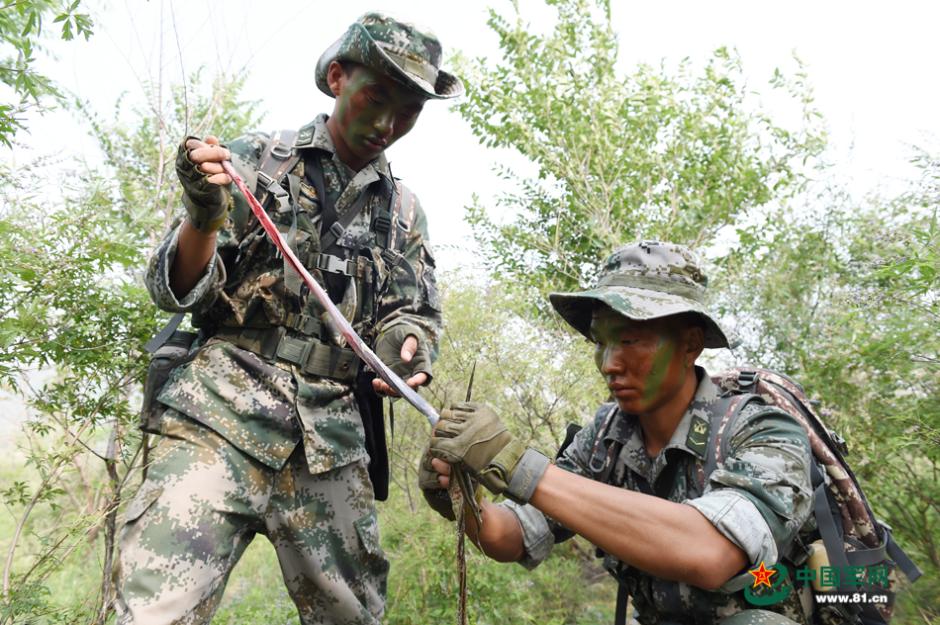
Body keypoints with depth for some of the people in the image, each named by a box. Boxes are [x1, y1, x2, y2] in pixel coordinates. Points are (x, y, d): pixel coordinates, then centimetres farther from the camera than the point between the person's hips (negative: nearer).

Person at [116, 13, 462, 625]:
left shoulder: (405, 211, 15)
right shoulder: (255, 160, 6)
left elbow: (417, 313, 15)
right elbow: (177, 292, 3)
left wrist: (408, 344, -9)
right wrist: (205, 216, -17)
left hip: (334, 433, 3)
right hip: (225, 406, -3)